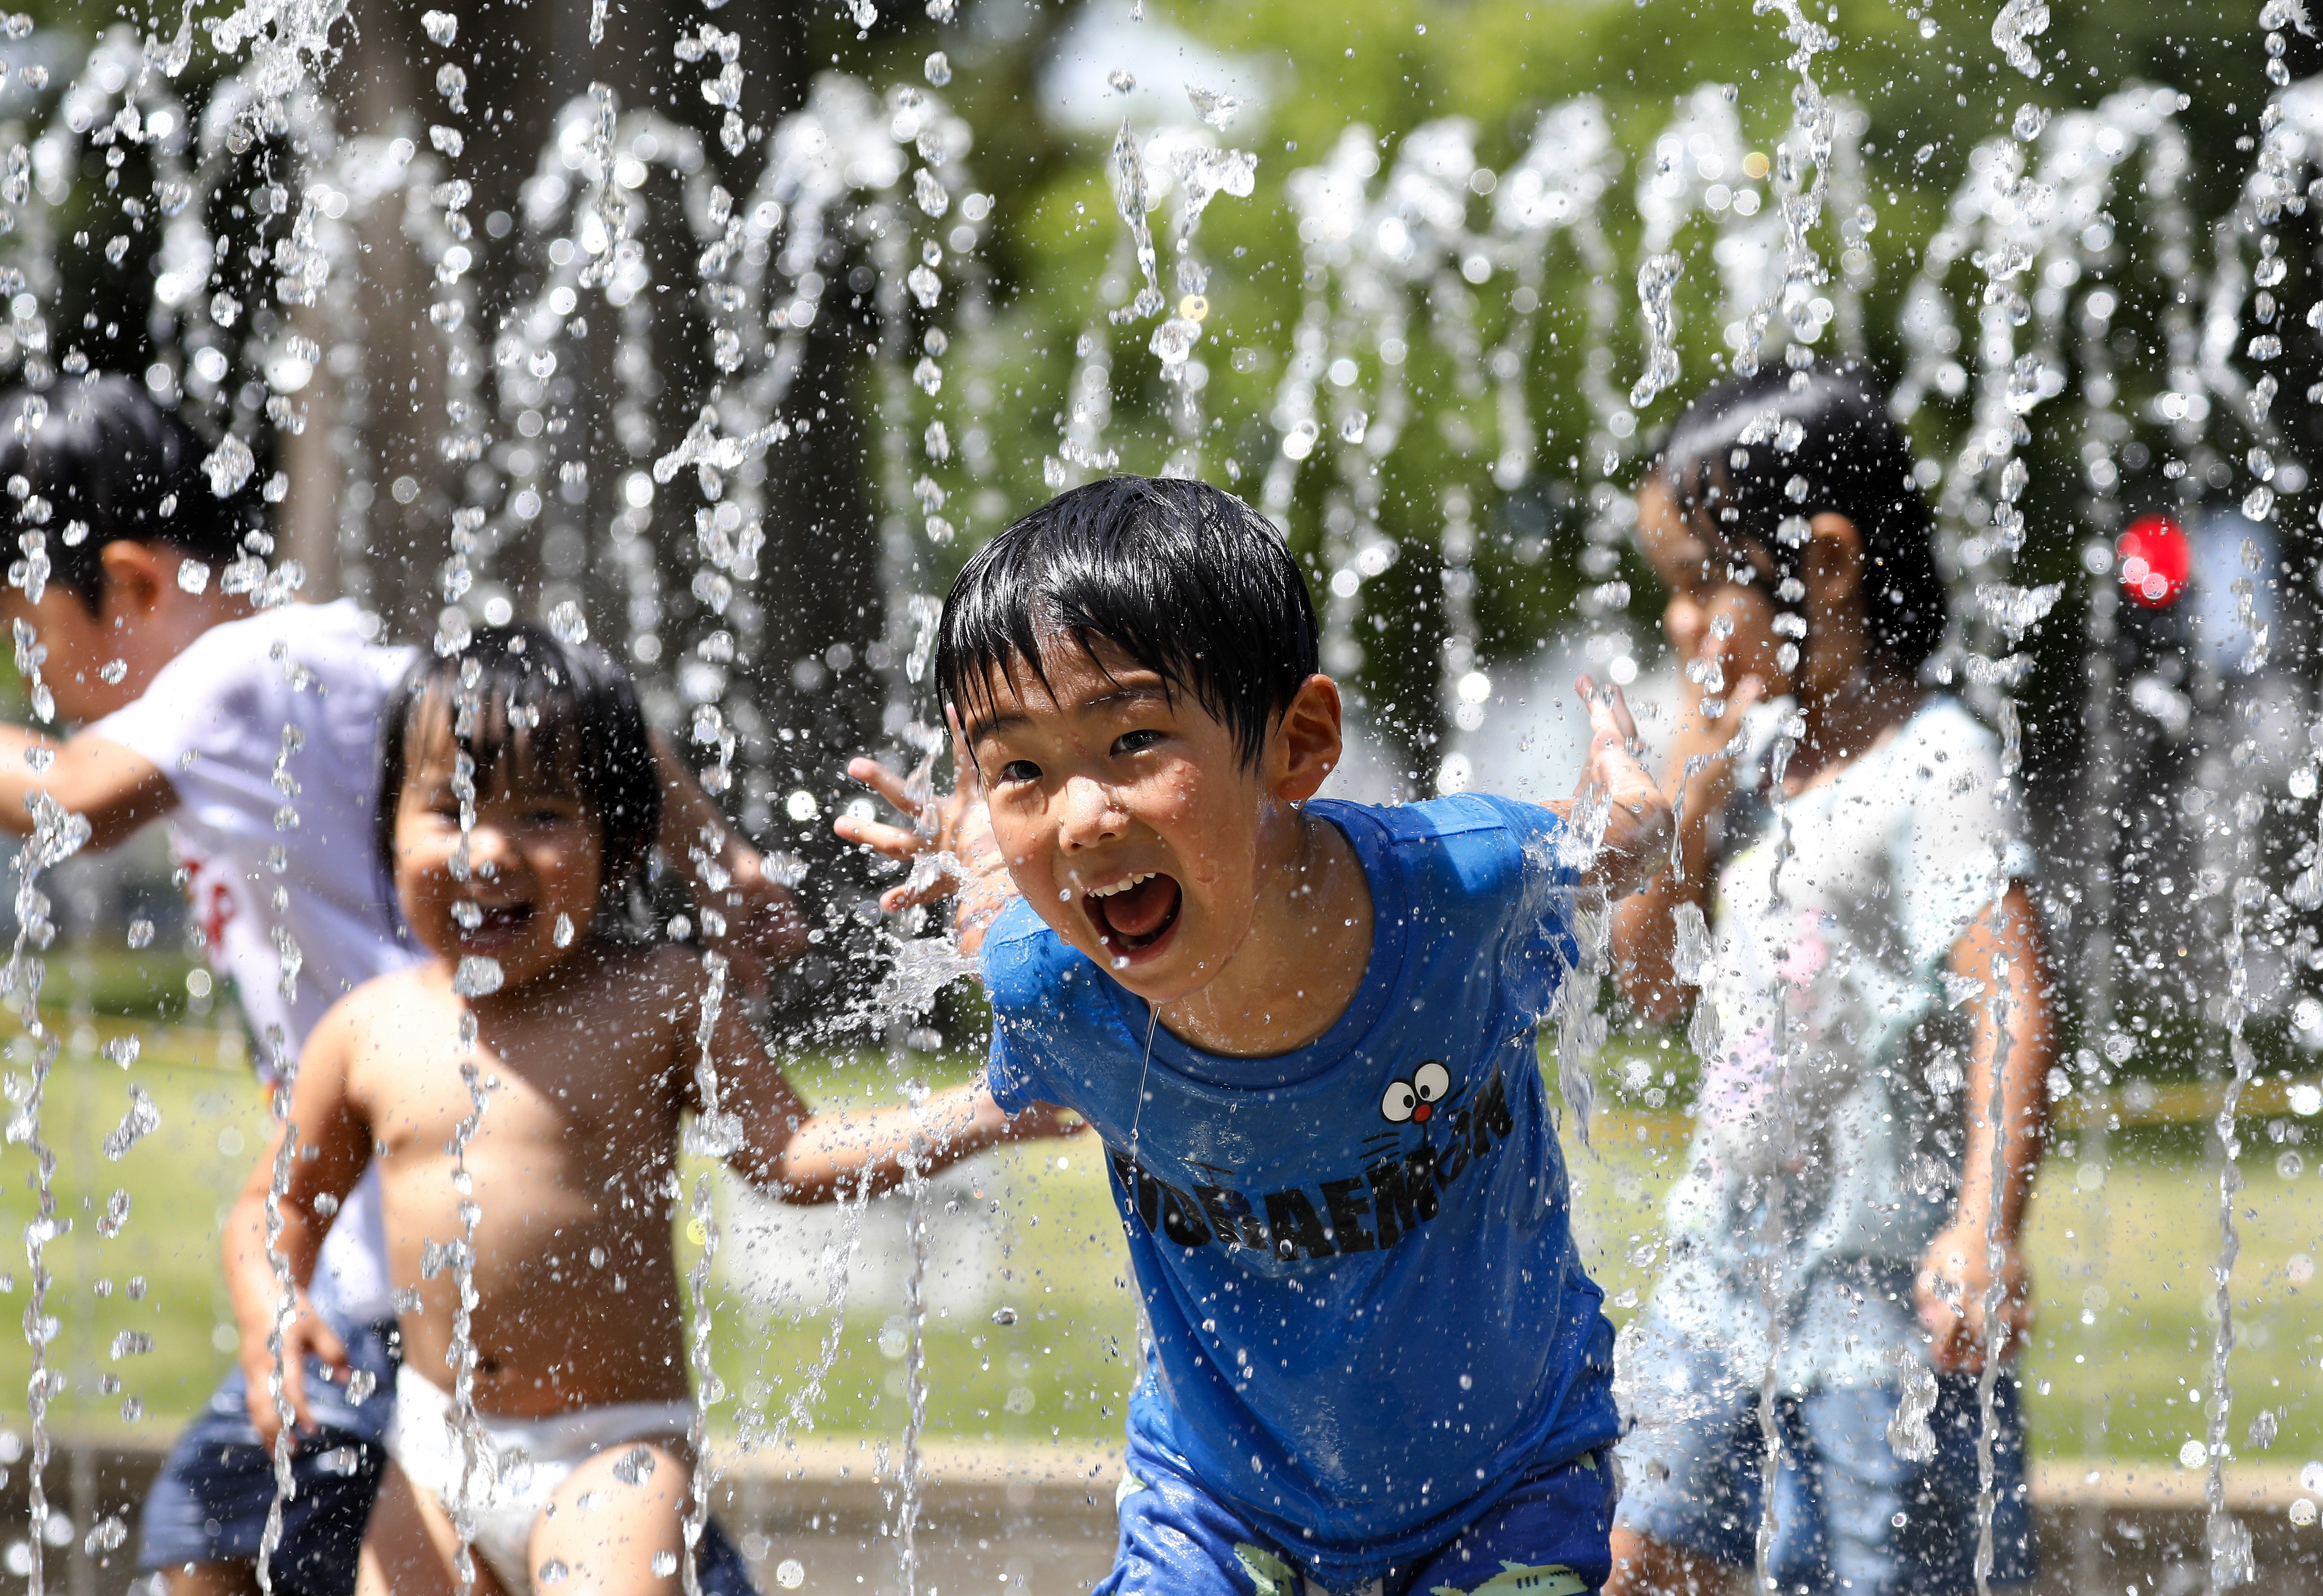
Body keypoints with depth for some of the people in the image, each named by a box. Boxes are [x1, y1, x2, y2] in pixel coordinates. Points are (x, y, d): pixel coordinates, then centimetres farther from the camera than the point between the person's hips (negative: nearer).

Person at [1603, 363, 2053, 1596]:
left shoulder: (1932, 765, -15)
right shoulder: (1753, 754, 9)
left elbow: (2015, 1002, -23)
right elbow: (1651, 982, 15)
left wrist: (1989, 1228, -34)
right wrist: (1687, 799, -1)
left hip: (1883, 1276, -8)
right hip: (1729, 1256, 8)